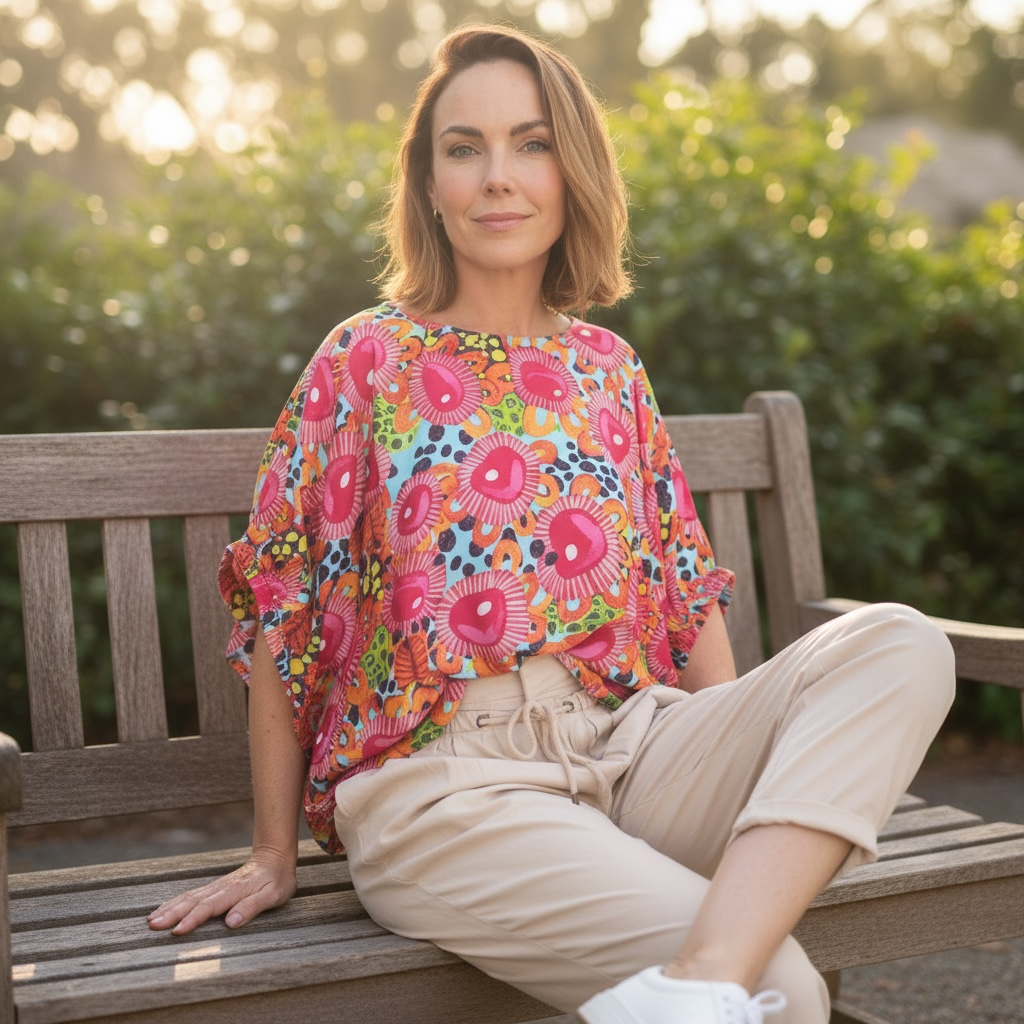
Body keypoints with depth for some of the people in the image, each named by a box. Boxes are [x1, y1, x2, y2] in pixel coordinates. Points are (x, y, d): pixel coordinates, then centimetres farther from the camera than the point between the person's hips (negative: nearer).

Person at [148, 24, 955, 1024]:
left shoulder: (608, 367, 15)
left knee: (901, 643, -22)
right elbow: (281, 606, 3)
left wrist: (746, 780, 7)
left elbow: (688, 591, 17)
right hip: (441, 783, -6)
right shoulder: (368, 359, 2)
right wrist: (273, 856, 4)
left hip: (628, 746, 6)